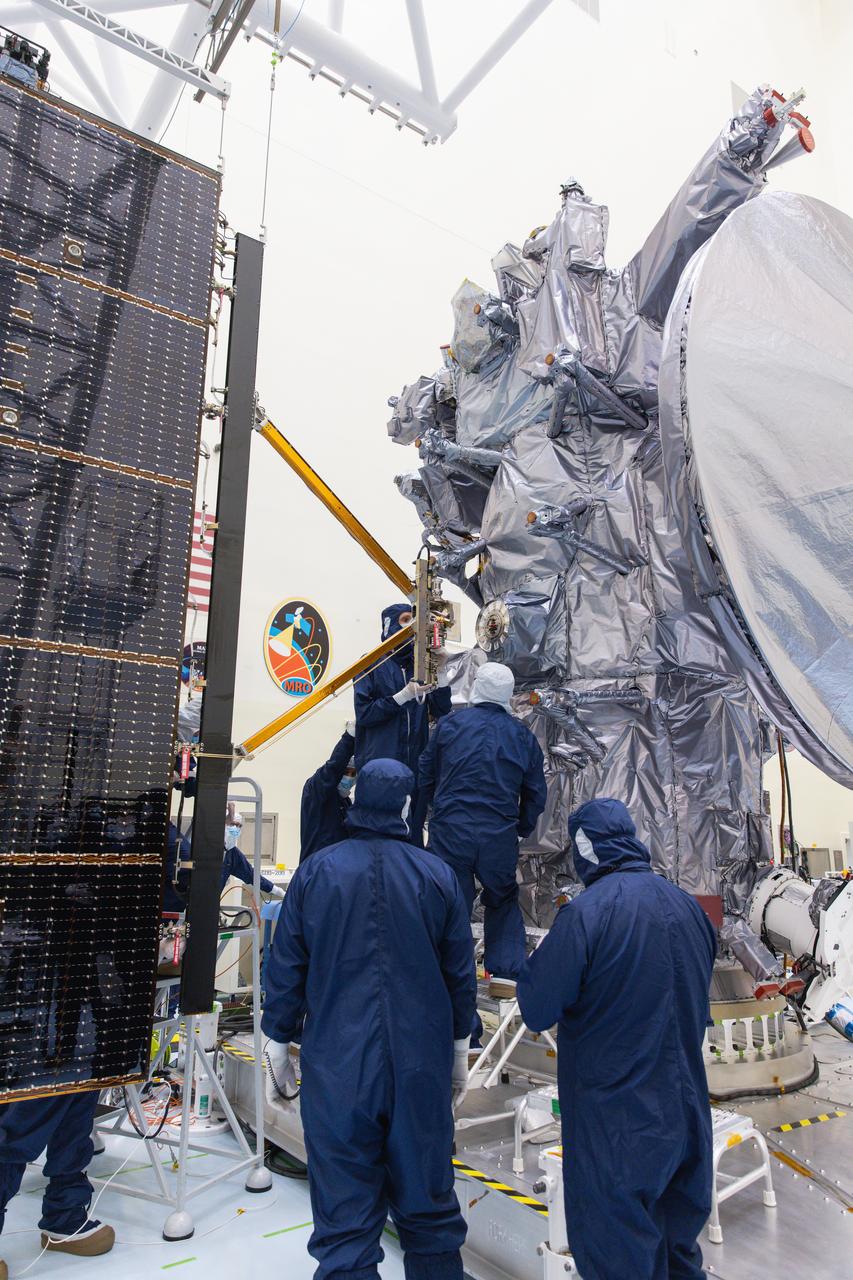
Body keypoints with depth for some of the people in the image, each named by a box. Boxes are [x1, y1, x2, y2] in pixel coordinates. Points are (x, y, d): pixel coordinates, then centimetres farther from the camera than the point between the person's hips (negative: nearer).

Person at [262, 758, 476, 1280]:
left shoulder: (316, 871, -5)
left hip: (337, 1067, -1)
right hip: (421, 1067, 2)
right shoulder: (439, 875, -3)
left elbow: (286, 969, -1)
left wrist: (278, 1049, 11)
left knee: (345, 1222, 9)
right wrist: (459, 1050, 17)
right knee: (429, 1208, 18)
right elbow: (461, 974, 4)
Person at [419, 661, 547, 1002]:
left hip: (450, 830, -1)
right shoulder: (522, 735, 6)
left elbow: (425, 778, 11)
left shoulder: (450, 725, 2)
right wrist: (520, 830, 24)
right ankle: (506, 973, 16)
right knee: (503, 901, 20)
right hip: (500, 834, 2)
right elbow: (536, 793, 11)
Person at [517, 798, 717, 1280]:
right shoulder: (689, 906, -2)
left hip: (615, 1119, -6)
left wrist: (534, 964, 1)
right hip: (687, 1110, 6)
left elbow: (537, 1011, -17)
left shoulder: (585, 914, -22)